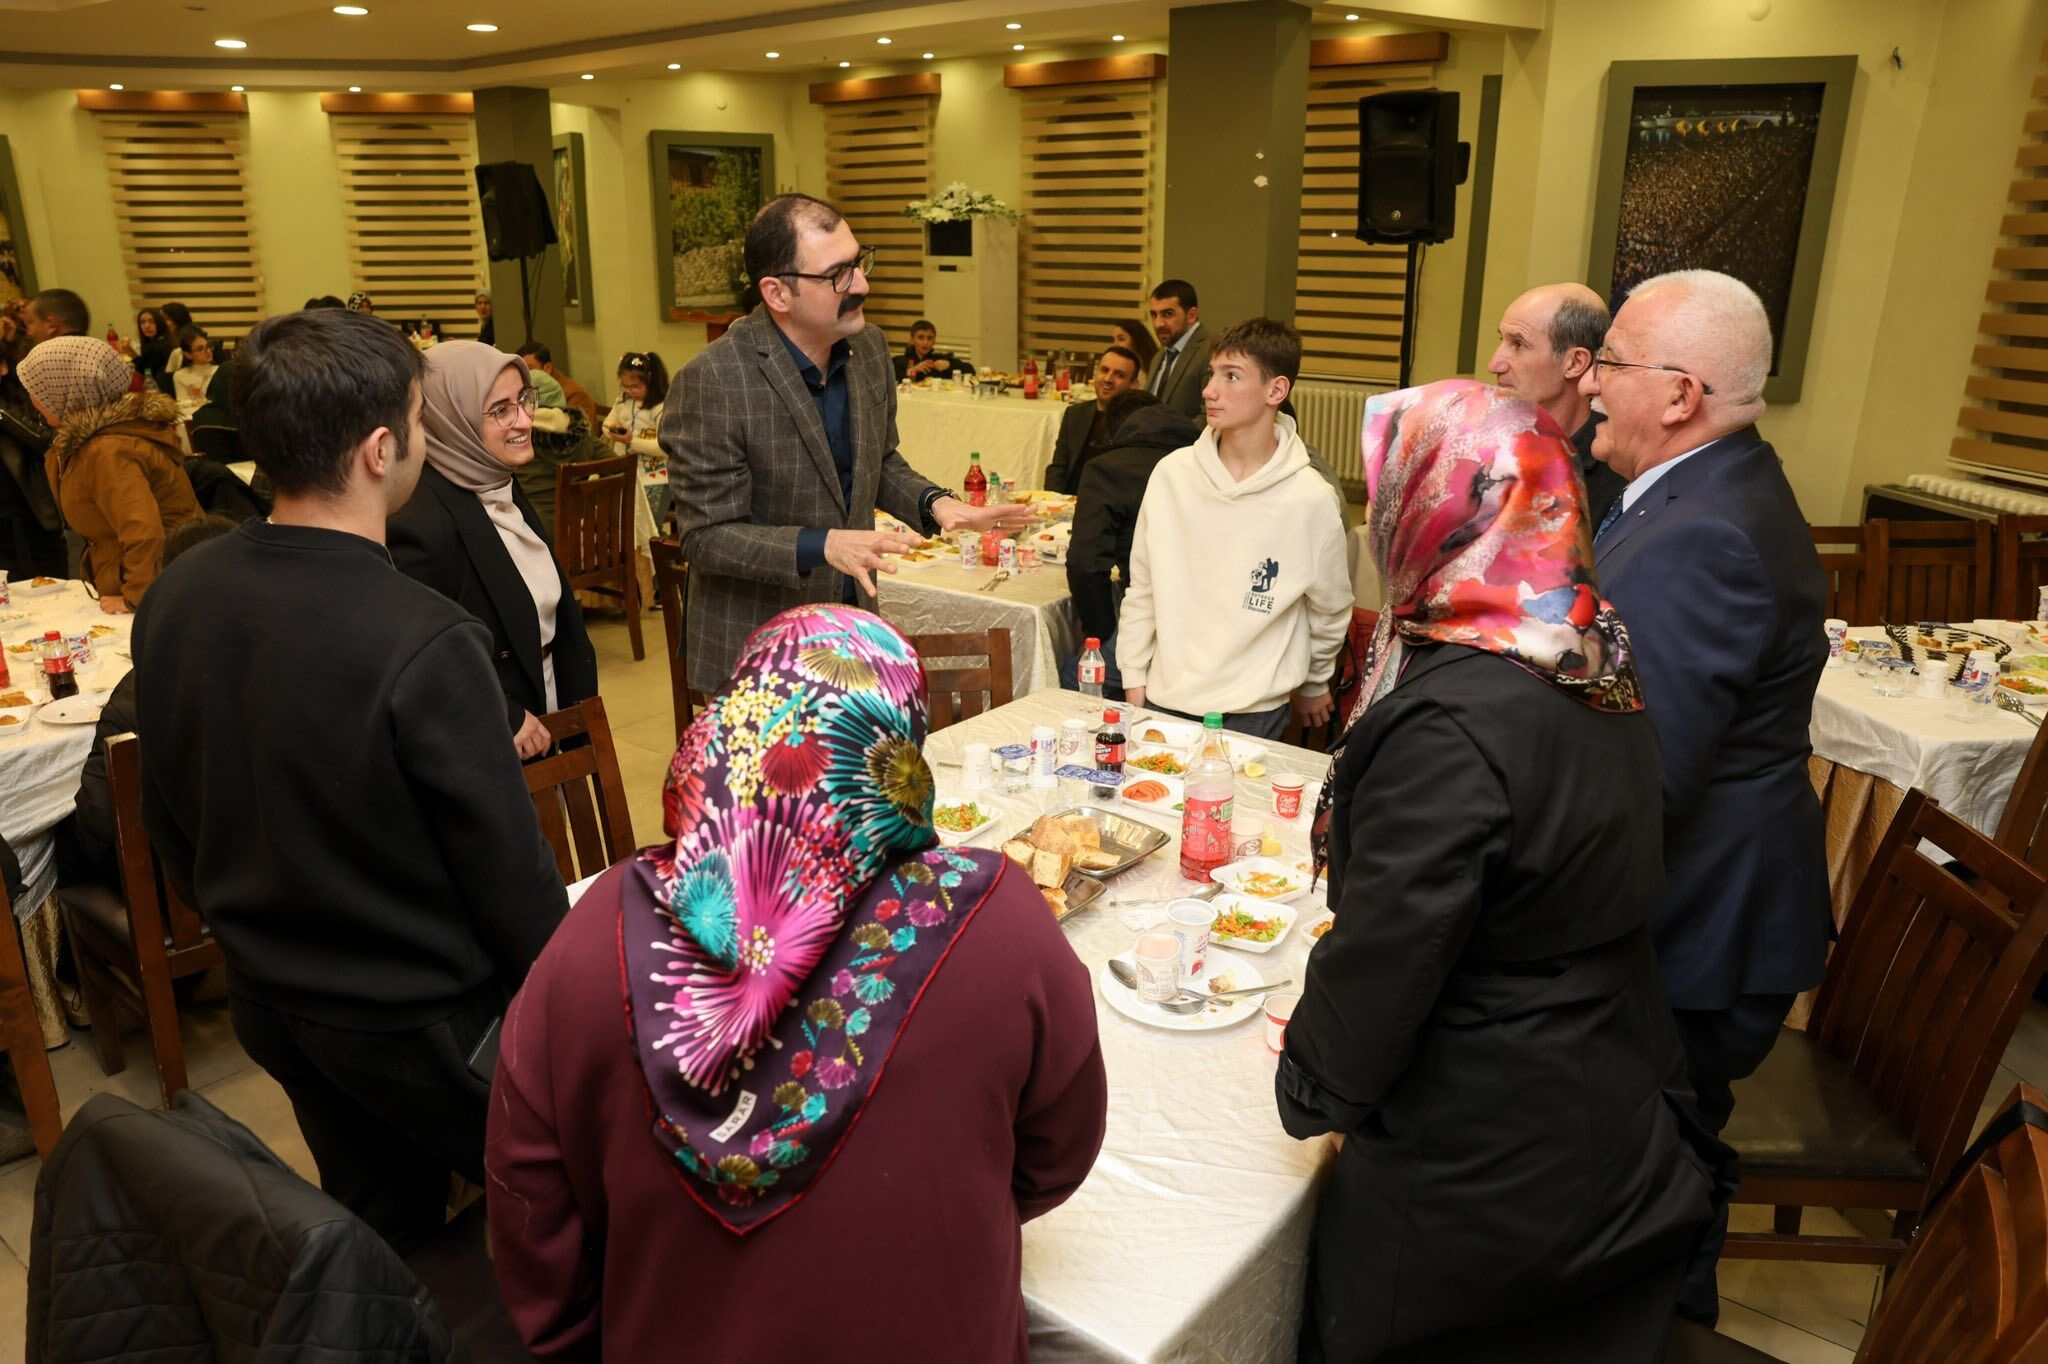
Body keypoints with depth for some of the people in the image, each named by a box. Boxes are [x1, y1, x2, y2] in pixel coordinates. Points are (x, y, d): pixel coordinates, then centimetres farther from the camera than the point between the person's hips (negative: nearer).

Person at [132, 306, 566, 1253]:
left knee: (374, 1224, 27)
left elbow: (167, 821, 5)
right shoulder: (427, 647, -31)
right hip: (420, 1024, -7)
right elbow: (508, 875, -23)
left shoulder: (173, 598, -8)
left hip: (265, 1002, 7)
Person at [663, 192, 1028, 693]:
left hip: (854, 628, 6)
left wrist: (933, 502, -6)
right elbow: (707, 536, -19)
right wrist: (823, 546, -31)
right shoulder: (711, 383, -21)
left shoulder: (868, 347, -1)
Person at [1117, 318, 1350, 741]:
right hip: (1165, 699, 3)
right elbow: (1141, 587, 5)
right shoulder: (1171, 473, -4)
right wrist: (1134, 680, 5)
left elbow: (1329, 611, 4)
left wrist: (1314, 684, 16)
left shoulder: (1311, 498, -11)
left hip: (1255, 712, -2)